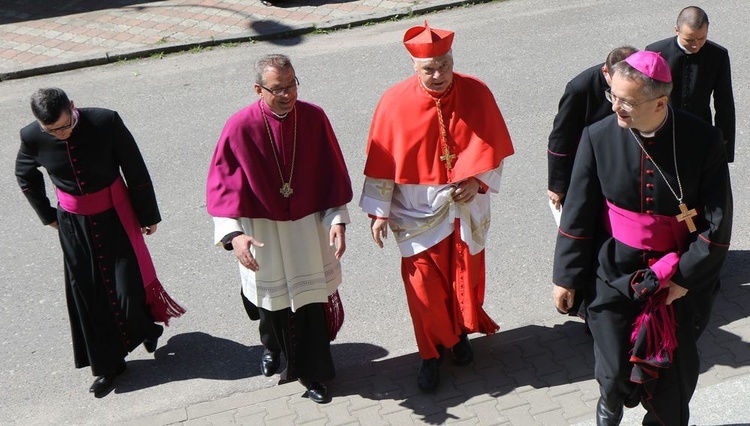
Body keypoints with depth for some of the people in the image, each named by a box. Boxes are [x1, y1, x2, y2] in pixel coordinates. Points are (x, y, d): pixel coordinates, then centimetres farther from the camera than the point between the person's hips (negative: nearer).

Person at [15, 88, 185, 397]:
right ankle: (108, 364, 27)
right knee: (87, 294, 9)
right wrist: (48, 215, 11)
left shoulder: (106, 122, -20)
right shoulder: (32, 137, -13)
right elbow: (25, 175, 10)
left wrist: (148, 214, -2)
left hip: (115, 217, -2)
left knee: (128, 288, -2)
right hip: (73, 225, 2)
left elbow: (136, 171, -9)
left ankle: (147, 326, 34)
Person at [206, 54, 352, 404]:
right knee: (271, 298, 18)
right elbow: (222, 184, -15)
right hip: (261, 228, -1)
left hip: (308, 225, 1)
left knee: (312, 298, 7)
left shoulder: (314, 118, -12)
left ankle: (311, 371, 26)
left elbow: (332, 173, -3)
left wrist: (337, 219, -8)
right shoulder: (240, 127, -18)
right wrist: (233, 233, -24)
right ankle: (273, 346, 50)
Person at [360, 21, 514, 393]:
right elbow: (381, 162, -7)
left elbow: (493, 147, 0)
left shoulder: (476, 93, -11)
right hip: (418, 212, -2)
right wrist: (379, 211, -5)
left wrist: (478, 181, -16)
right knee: (424, 287, 6)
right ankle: (431, 353, 28)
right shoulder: (395, 102, -15)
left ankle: (461, 333, 45)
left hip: (466, 208, 2)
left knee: (466, 277, 17)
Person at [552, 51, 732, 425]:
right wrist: (566, 277, 1)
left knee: (675, 374, 13)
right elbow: (577, 216, -4)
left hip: (680, 277, 0)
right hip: (617, 274, 0)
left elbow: (717, 222, -7)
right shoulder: (598, 137, -13)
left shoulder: (703, 139, -14)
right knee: (616, 372, 8)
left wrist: (686, 277, -9)